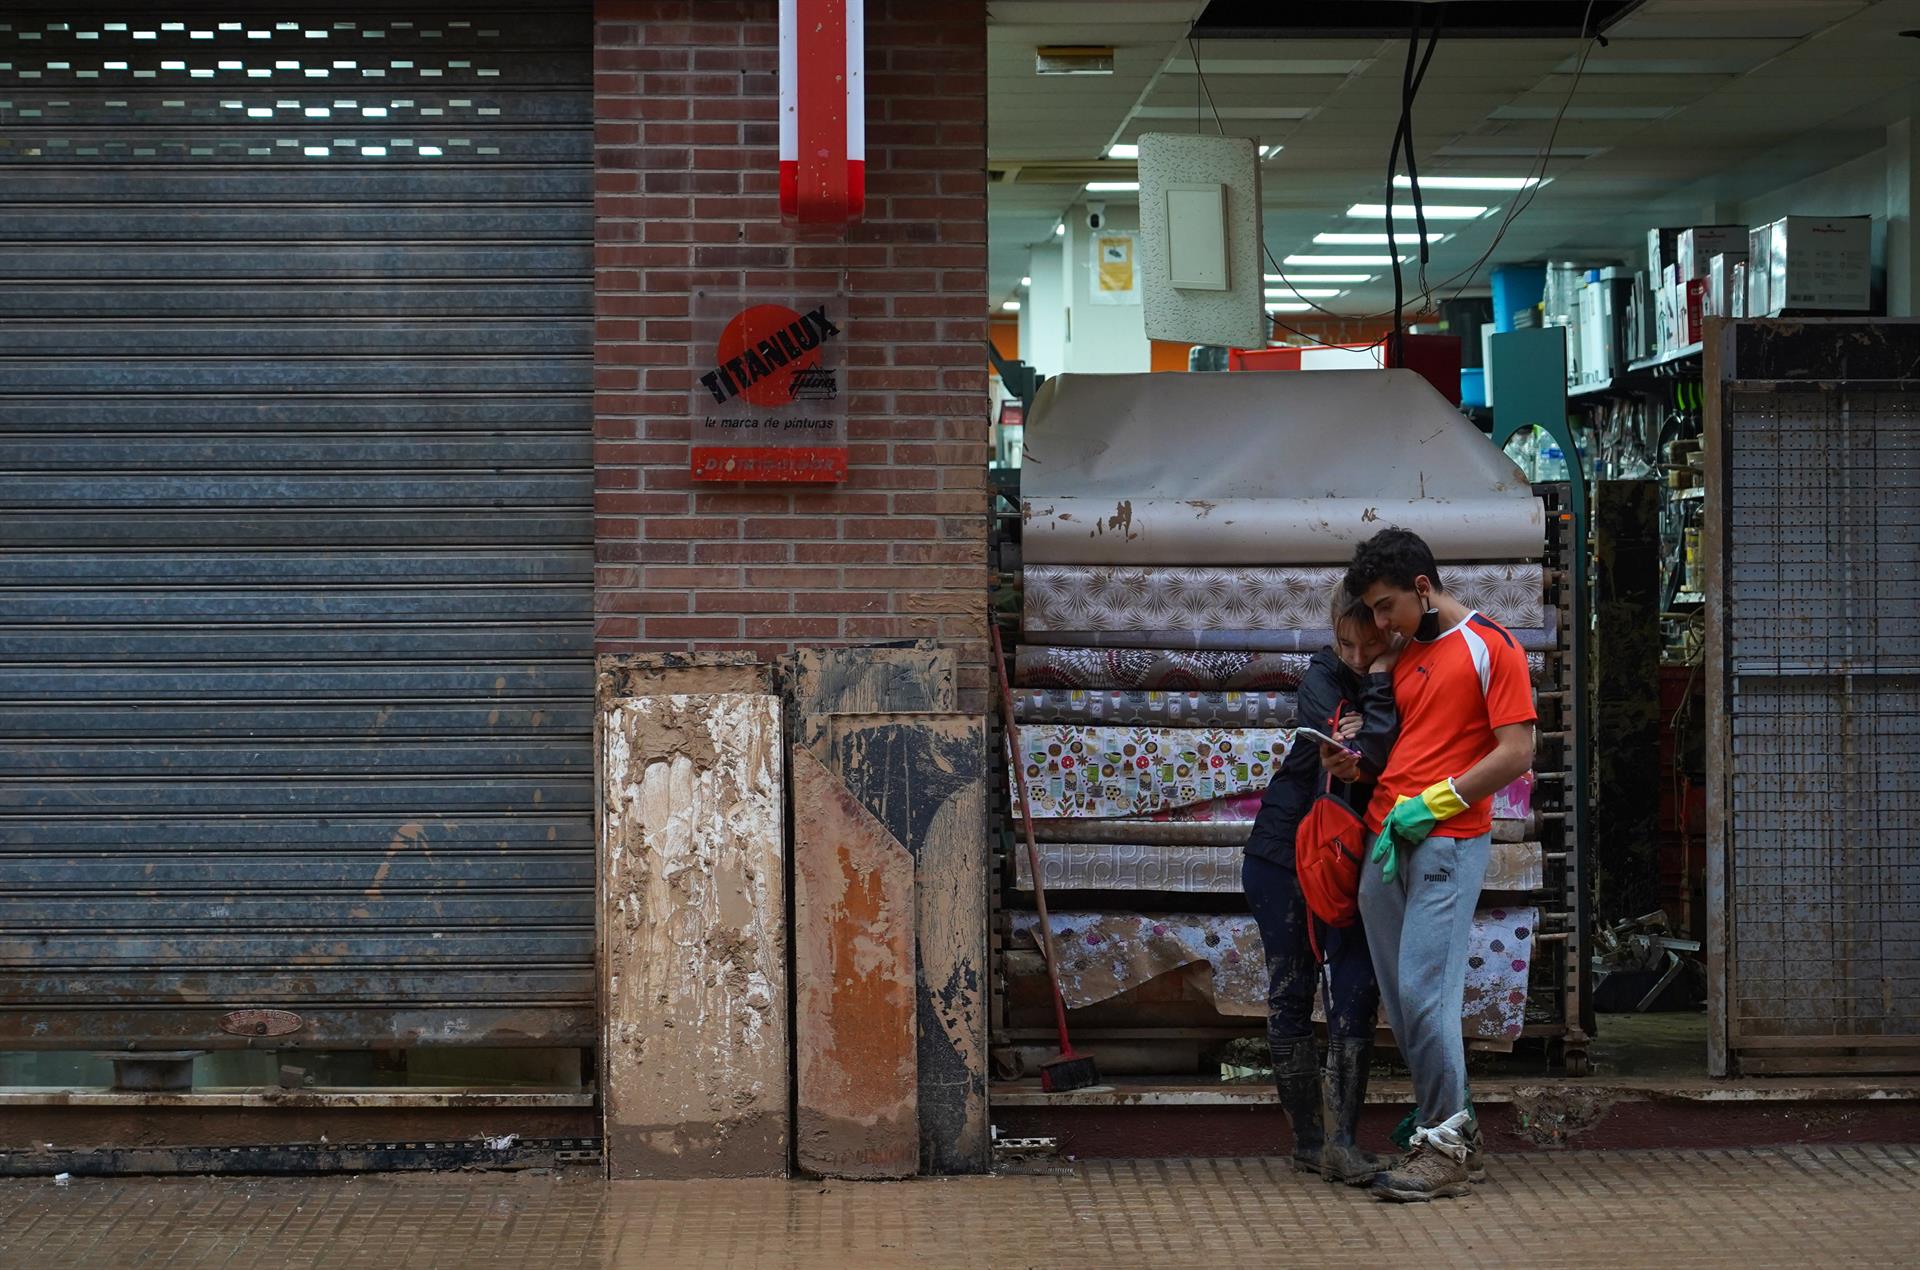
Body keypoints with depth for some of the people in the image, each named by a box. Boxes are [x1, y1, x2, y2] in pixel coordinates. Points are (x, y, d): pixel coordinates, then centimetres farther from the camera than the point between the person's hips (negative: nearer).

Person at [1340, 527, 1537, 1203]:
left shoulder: (1491, 648, -3)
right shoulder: (1405, 658, 20)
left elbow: (1516, 752, -10)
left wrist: (1431, 803, -11)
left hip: (1448, 839, -8)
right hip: (1385, 841, 8)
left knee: (1424, 993, -12)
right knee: (1400, 1000, 5)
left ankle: (1445, 1145, -4)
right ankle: (1454, 1130, 15)